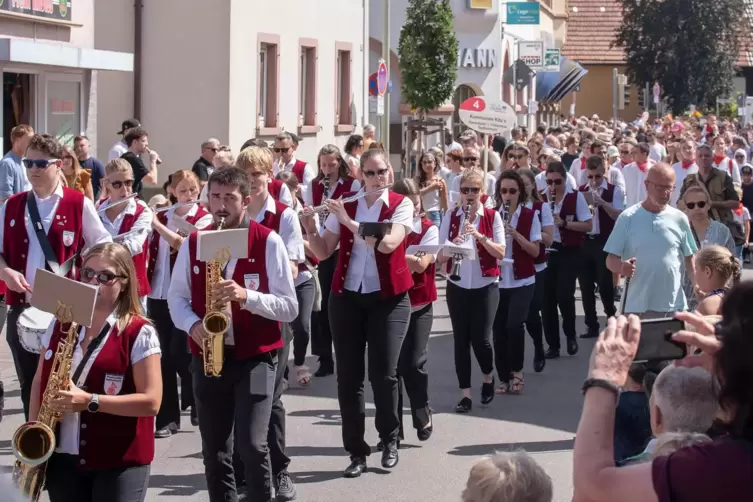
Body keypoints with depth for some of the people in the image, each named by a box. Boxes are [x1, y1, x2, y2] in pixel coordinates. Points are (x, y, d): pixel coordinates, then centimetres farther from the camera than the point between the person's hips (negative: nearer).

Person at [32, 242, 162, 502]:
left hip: (119, 463, -4)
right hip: (62, 458, 5)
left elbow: (151, 401, -13)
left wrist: (89, 401, -21)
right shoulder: (60, 324, 8)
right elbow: (40, 381, 16)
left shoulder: (139, 333, -8)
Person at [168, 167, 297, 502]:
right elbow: (176, 297, 12)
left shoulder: (268, 242, -6)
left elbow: (289, 308, -8)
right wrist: (192, 324, -9)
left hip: (256, 357, -4)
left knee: (251, 445, -14)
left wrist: (246, 295, -24)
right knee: (214, 451, 10)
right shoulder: (192, 243, 4)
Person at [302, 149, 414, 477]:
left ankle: (390, 441, 16)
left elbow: (387, 244, -20)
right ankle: (356, 451, 10)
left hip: (389, 299, -3)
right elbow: (323, 252, 5)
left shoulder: (401, 205, -3)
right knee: (348, 376, 1)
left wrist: (349, 221, -20)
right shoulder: (344, 206, 6)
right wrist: (310, 229, -13)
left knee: (383, 373, -8)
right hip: (346, 297, 3)